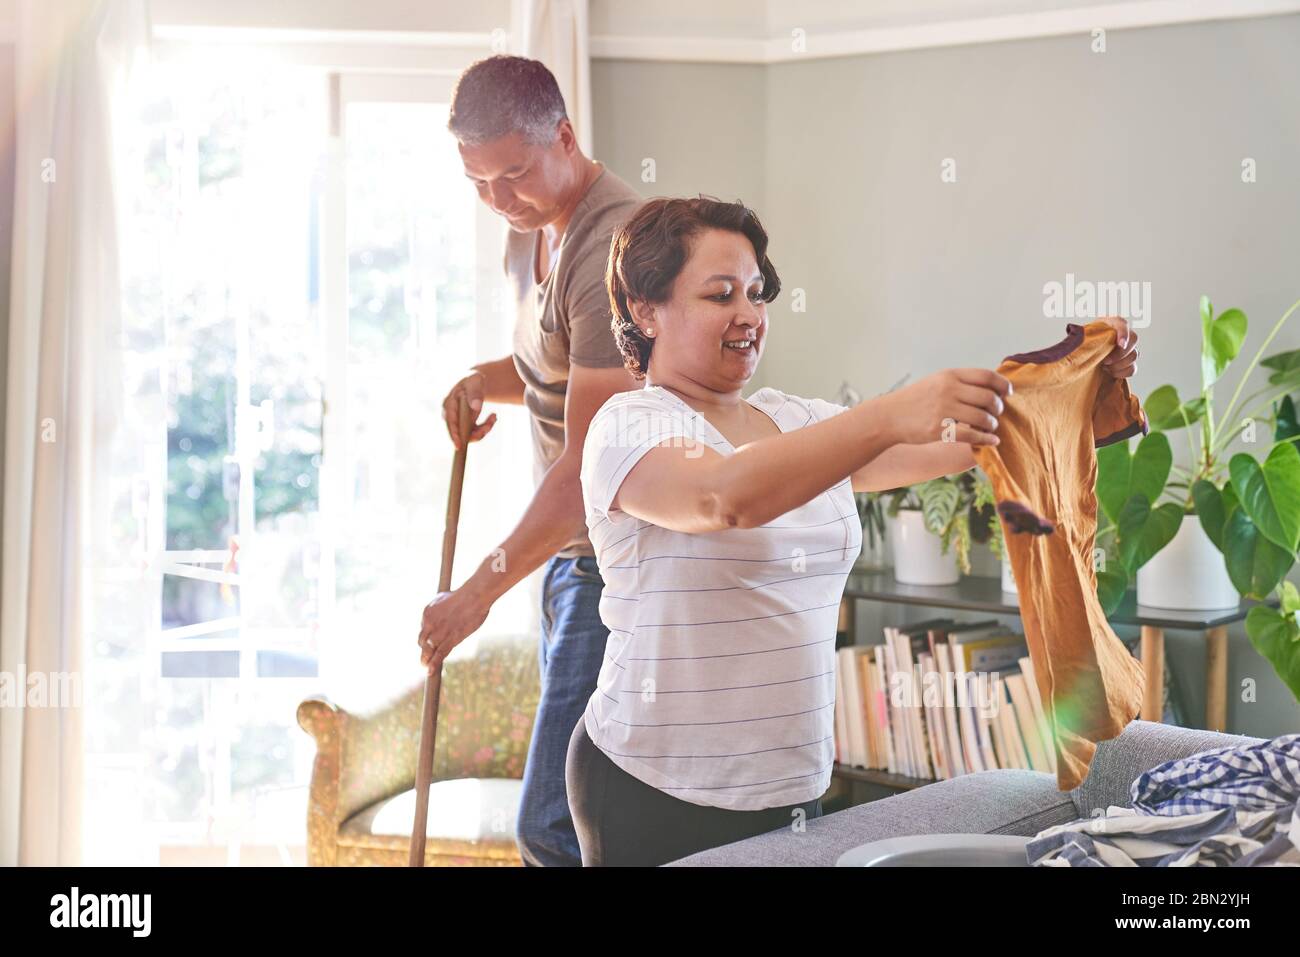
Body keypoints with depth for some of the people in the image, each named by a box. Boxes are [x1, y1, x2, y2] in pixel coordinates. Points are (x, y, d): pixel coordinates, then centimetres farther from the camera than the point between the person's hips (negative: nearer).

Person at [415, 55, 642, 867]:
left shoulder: (611, 248, -21)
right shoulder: (529, 232, 10)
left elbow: (589, 463, -22)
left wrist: (479, 592, -18)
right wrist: (490, 380, 3)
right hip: (572, 552, 10)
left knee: (552, 827, -11)